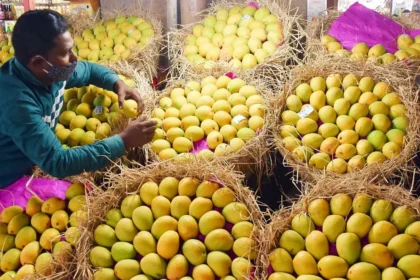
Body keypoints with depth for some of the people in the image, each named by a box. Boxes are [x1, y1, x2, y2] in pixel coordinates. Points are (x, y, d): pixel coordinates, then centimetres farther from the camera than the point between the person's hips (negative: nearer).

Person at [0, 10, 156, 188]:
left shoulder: (53, 71, -9)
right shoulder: (16, 101, -33)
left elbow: (89, 69, 12)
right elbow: (57, 163, -35)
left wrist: (118, 84, -9)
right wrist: (124, 141, -33)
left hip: (38, 165, 8)